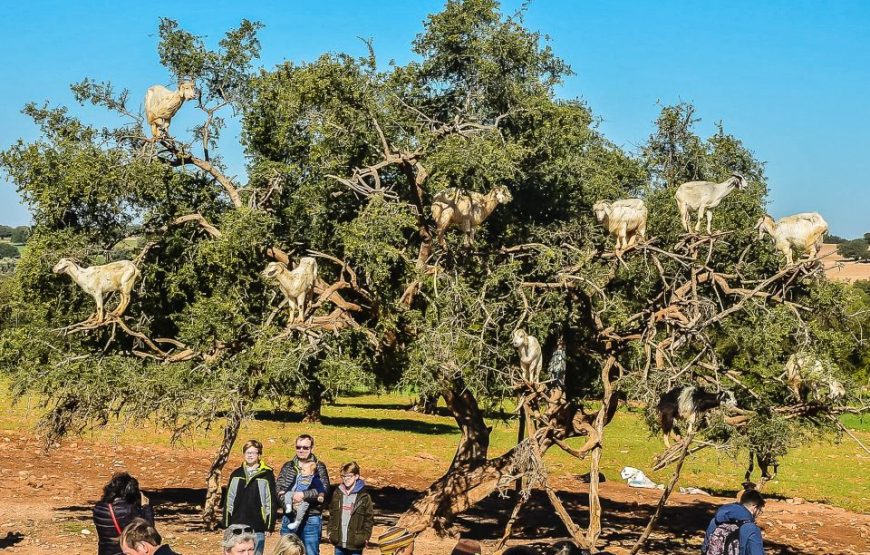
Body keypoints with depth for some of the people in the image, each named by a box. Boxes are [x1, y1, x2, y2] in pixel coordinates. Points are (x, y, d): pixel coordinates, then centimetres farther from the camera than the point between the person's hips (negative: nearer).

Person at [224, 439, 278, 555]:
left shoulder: (267, 475, -1)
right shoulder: (236, 474, 9)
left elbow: (271, 502, -1)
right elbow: (228, 501, 12)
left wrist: (269, 526, -5)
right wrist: (226, 525, 8)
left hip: (257, 528, -3)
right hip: (236, 527, 3)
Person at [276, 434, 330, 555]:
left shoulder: (319, 467, -1)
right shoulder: (288, 466, 9)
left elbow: (324, 490, -14)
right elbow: (279, 488, 2)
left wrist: (304, 495, -24)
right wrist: (287, 500, -17)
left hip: (311, 519, -3)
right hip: (289, 518, 3)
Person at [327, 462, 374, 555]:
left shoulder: (364, 496, -6)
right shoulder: (337, 494, 8)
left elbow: (369, 518, -4)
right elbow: (332, 514, 14)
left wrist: (366, 536, -9)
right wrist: (330, 531, 8)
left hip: (355, 543, -4)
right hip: (339, 541, 4)